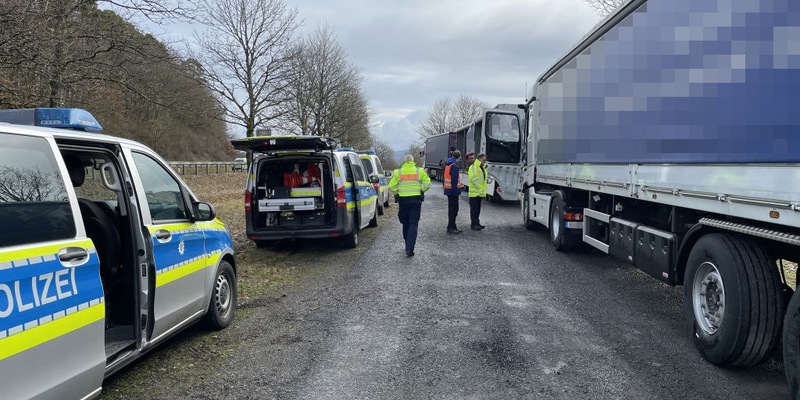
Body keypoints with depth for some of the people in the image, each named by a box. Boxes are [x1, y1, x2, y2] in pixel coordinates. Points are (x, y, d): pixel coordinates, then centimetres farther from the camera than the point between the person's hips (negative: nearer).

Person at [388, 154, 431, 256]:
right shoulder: (419, 171, 2)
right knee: (413, 225, -2)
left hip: (403, 200, 1)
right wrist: (421, 191, 11)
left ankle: (408, 246, 28)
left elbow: (391, 187, -3)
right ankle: (410, 249, -14)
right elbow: (427, 184, -4)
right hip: (416, 200, -1)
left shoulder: (398, 172, 2)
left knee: (405, 224, 16)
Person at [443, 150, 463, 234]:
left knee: (452, 209, 16)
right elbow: (454, 180, -22)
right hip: (453, 191, -10)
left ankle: (453, 226, 23)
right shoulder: (454, 166, -16)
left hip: (448, 190, 10)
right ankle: (450, 228, -3)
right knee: (454, 209, -5)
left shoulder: (448, 165, 14)